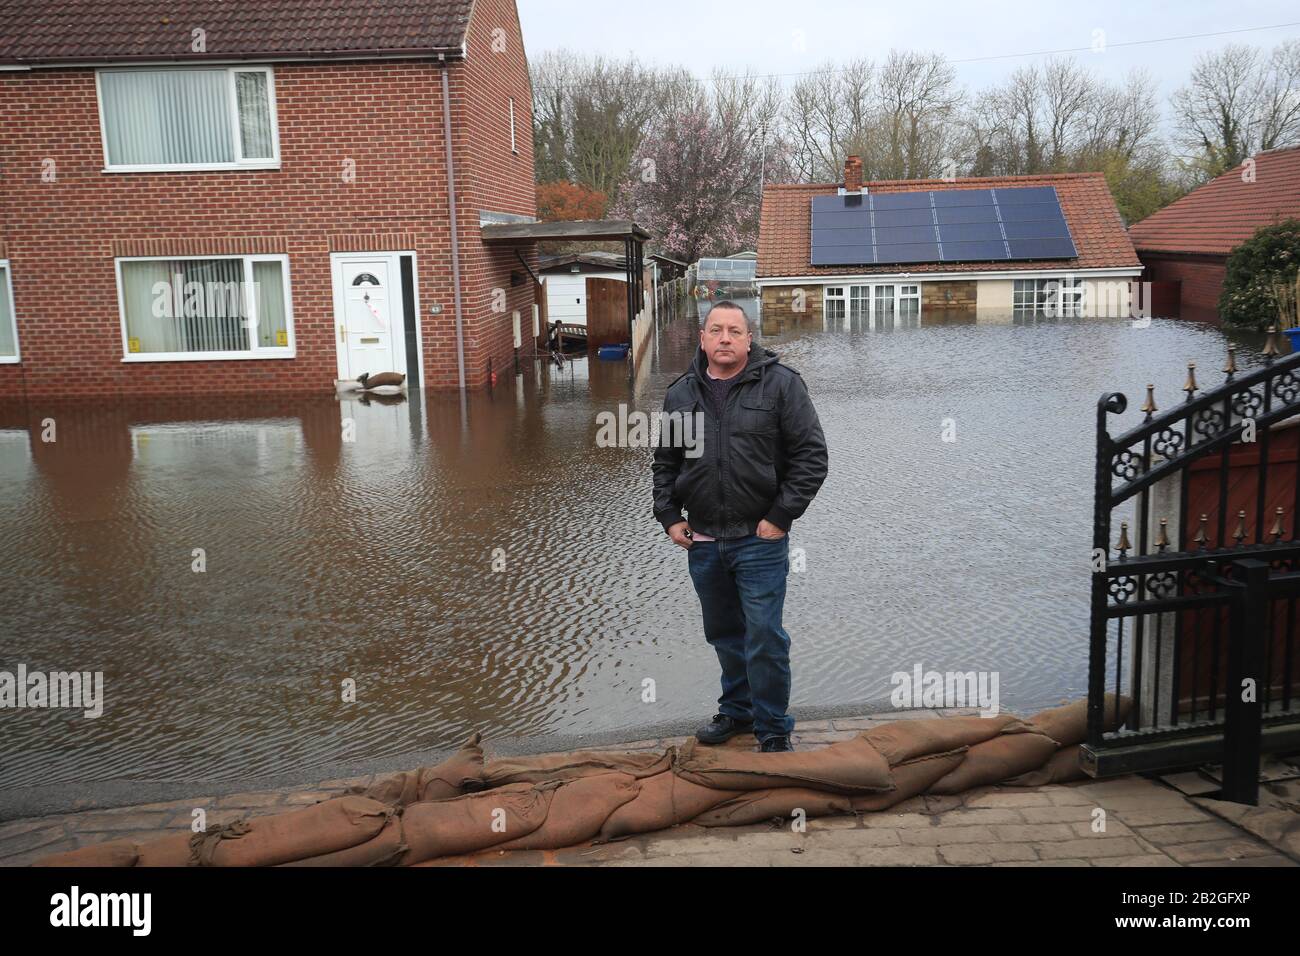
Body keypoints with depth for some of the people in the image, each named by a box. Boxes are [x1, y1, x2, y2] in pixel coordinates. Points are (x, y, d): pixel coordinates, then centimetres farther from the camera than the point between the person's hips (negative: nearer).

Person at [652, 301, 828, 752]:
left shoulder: (780, 384, -5)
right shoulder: (681, 393, 7)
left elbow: (811, 456, -6)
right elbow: (665, 461, 17)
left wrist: (781, 517, -10)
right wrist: (669, 517, 7)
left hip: (760, 540, -4)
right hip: (702, 541, 5)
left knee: (764, 637, -3)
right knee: (723, 633, 17)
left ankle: (773, 729, 13)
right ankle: (737, 710, 35)